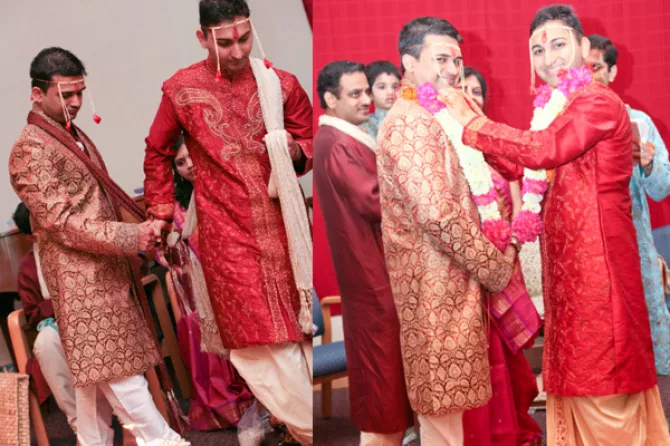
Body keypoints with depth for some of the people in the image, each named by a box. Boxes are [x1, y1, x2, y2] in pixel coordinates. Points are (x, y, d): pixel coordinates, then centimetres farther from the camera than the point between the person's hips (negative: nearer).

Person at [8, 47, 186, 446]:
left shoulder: (75, 136, 16)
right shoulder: (31, 150, -13)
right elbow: (62, 222, -18)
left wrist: (145, 227, 11)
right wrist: (132, 237, -22)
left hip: (106, 271, 9)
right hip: (81, 277, -9)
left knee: (96, 374, 12)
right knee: (118, 369, -4)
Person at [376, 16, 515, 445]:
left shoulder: (422, 120, 19)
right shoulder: (412, 122, -15)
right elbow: (437, 212, -24)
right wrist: (497, 267, -13)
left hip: (439, 282, 10)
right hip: (436, 285, -10)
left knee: (442, 405, 16)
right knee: (443, 408, -4)